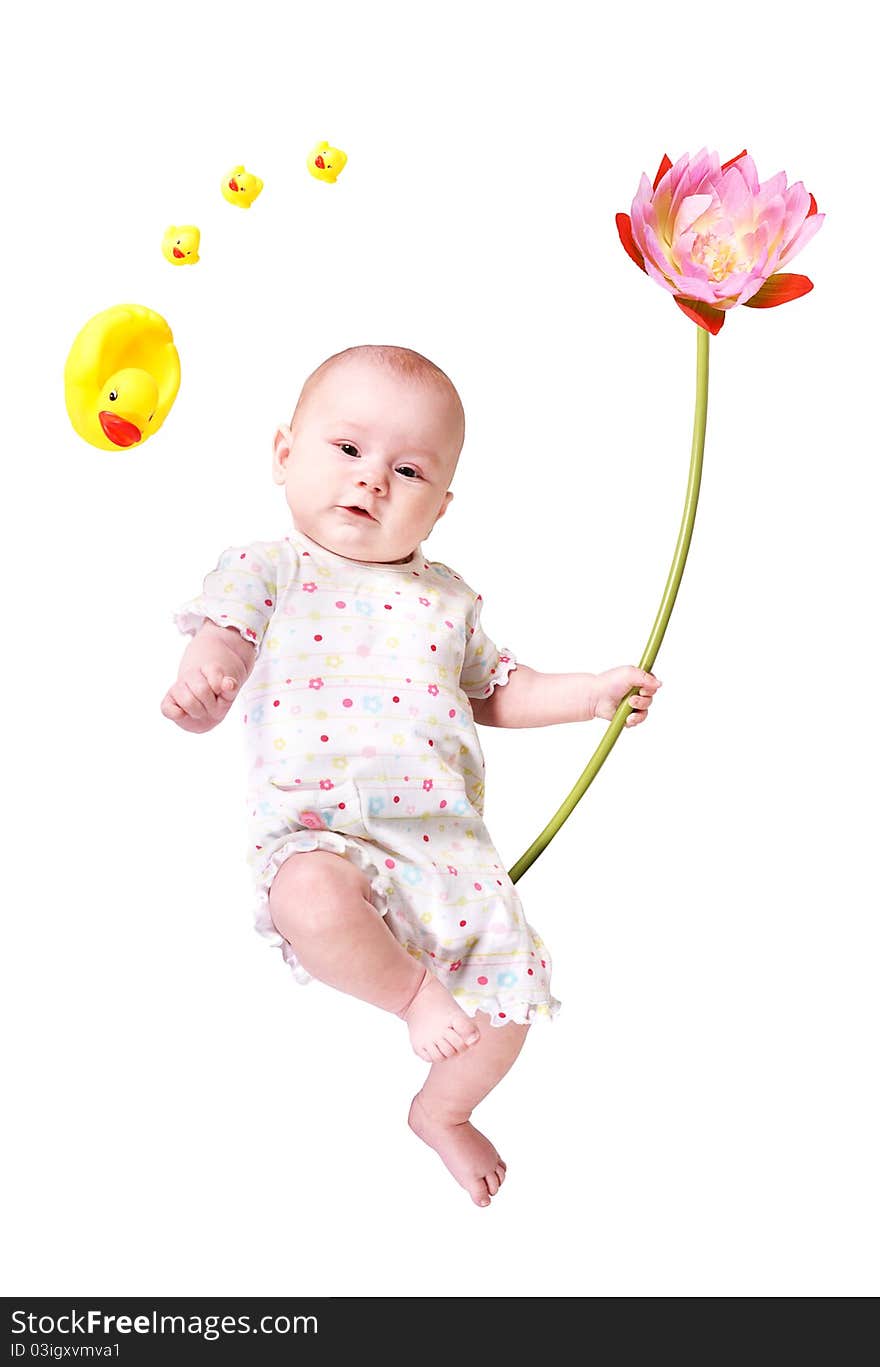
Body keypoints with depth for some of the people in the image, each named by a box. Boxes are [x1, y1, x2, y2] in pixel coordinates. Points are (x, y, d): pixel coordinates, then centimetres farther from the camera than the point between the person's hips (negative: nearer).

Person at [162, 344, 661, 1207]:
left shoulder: (447, 597, 15)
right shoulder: (267, 572, 3)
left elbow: (491, 690, 27)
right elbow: (222, 644, -11)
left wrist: (590, 694, 20)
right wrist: (202, 682, -34)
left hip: (445, 839, 5)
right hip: (317, 834, -4)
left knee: (513, 985, -2)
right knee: (314, 899, -39)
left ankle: (442, 1112, 29)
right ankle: (412, 991, -6)